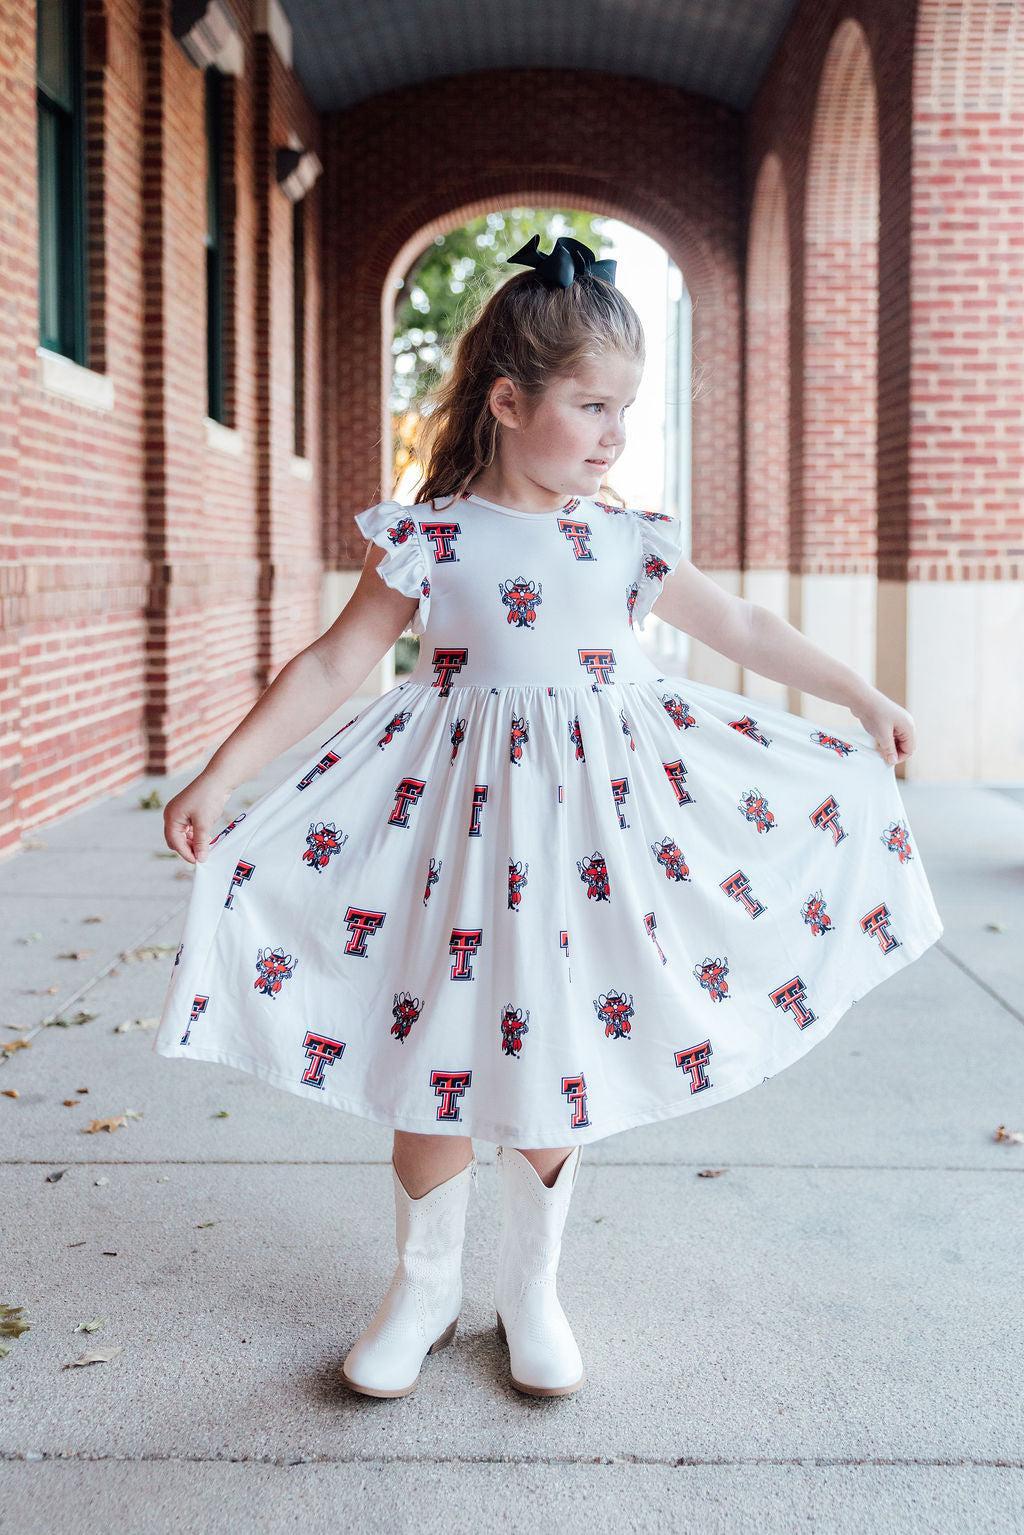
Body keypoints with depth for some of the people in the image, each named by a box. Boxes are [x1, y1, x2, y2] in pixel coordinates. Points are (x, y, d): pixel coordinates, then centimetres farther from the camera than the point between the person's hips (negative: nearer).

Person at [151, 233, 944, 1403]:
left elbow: (739, 627, 13)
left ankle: (531, 1288, 29)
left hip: (597, 809, 3)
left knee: (559, 1062, 9)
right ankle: (423, 1287, 27)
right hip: (458, 818, -2)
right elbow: (333, 664, -5)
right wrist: (219, 777, -9)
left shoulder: (627, 540, 3)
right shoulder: (431, 537, -6)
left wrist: (861, 699, 18)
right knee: (435, 1060, 4)